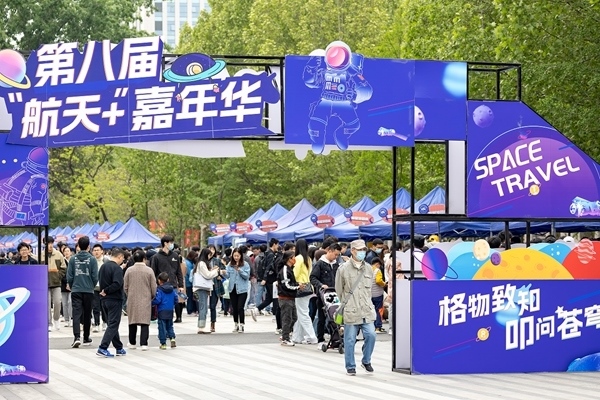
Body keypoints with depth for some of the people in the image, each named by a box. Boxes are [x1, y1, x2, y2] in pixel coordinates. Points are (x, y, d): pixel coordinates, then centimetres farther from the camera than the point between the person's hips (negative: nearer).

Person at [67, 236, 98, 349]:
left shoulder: (73, 259, -2)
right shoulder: (92, 259, -6)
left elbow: (69, 276, -2)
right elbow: (95, 276, -5)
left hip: (76, 290, 0)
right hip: (88, 291, 0)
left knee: (76, 314, -3)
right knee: (87, 315, 12)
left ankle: (77, 337, -21)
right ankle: (86, 338, 21)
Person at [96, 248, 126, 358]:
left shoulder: (103, 266, 10)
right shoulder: (117, 269, -16)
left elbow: (100, 280, 13)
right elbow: (117, 284, -26)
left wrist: (105, 291, 2)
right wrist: (106, 291, -14)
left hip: (104, 299, 8)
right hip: (115, 300, -8)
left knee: (112, 324, 16)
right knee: (113, 325, -3)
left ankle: (119, 348, 23)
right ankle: (102, 348, -12)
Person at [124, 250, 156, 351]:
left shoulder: (129, 270, -2)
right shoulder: (149, 271, -6)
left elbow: (125, 286, 3)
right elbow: (154, 287, -1)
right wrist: (152, 297, 17)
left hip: (132, 300, 2)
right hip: (145, 300, -2)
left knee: (132, 322, 13)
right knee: (145, 322, 0)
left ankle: (132, 343, 20)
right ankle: (143, 343, -7)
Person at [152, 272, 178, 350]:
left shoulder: (159, 289, -11)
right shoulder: (172, 289, 7)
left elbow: (157, 300, -17)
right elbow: (176, 300, 10)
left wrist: (152, 303, 1)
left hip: (162, 312, -5)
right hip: (170, 311, 5)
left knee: (162, 327, 1)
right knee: (170, 326, 19)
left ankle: (163, 343, 2)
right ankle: (172, 338, -1)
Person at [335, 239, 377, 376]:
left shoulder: (368, 268, 9)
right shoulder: (343, 269, -3)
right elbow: (339, 290, 5)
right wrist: (345, 303, 8)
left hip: (367, 310, 3)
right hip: (351, 312, -3)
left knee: (371, 335, -6)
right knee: (350, 340, 2)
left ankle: (366, 361, 16)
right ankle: (350, 367, 15)